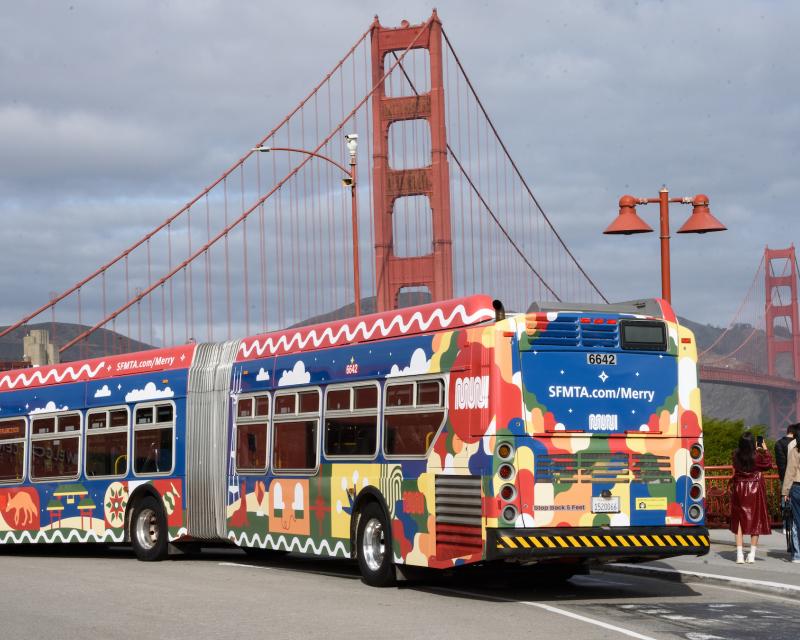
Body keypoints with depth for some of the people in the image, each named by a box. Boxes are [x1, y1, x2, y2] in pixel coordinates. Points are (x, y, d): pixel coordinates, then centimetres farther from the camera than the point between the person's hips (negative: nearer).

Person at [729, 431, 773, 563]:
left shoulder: (736, 455, -7)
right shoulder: (757, 457, -15)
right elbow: (768, 464, 2)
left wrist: (755, 450, 20)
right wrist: (765, 450, 9)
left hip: (739, 489, 2)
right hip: (755, 489, -2)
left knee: (739, 520, 8)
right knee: (755, 519, 8)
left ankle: (740, 554, 1)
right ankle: (752, 554, 8)